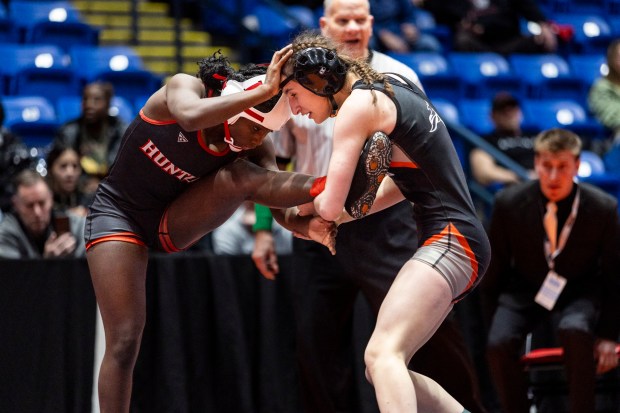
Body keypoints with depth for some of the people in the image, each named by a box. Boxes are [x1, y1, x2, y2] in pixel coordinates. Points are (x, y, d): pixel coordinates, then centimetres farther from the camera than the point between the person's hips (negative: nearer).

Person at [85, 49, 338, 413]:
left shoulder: (257, 150, -13)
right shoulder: (183, 87, -23)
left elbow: (281, 209, -21)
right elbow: (191, 117, -46)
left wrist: (308, 226, -44)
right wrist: (265, 91, -48)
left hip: (176, 223, 3)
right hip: (119, 214, -3)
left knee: (241, 176, -26)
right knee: (124, 341, -15)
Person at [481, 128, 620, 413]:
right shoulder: (509, 203, -11)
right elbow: (494, 270, 2)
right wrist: (496, 322, 0)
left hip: (579, 293, -1)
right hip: (525, 291, 2)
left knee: (575, 331, -37)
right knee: (498, 344, -28)